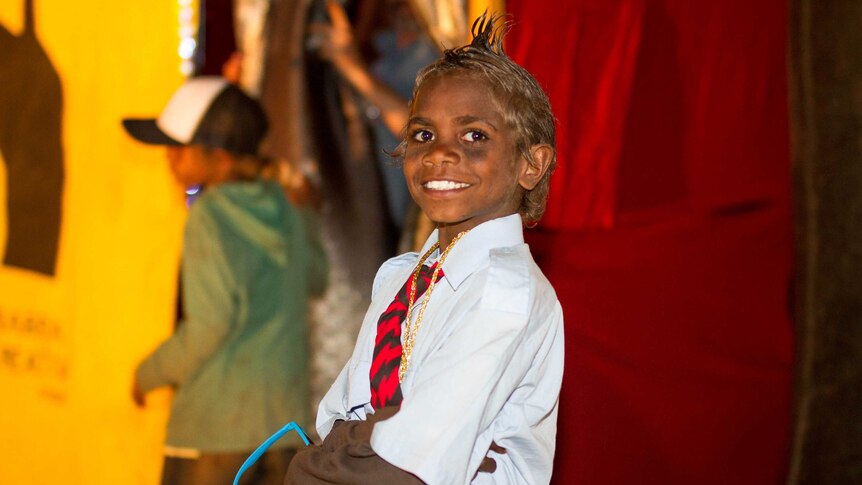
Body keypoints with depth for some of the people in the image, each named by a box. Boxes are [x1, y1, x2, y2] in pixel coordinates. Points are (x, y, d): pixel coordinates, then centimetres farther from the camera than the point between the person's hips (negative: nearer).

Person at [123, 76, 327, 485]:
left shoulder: (210, 217, -13)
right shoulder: (285, 210, 7)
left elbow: (210, 324, -18)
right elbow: (314, 279, 25)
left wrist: (150, 373, -4)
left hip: (216, 420, -6)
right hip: (285, 417, 6)